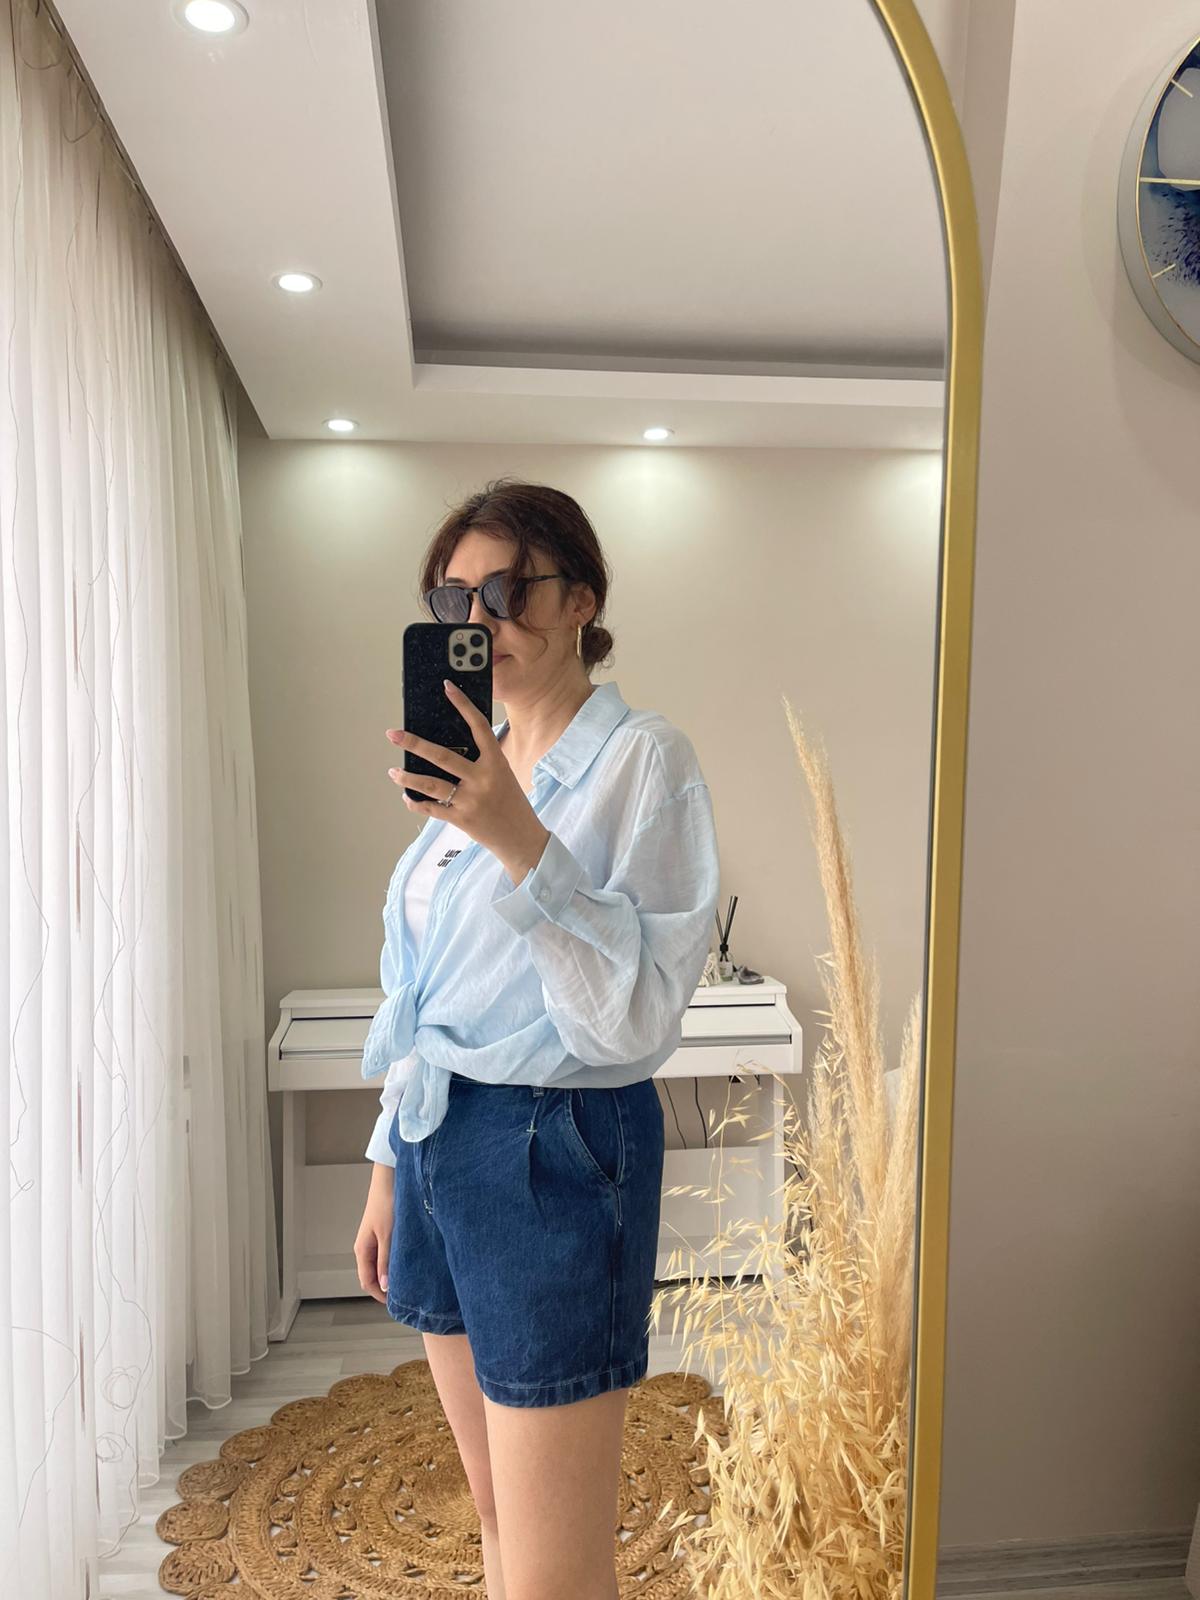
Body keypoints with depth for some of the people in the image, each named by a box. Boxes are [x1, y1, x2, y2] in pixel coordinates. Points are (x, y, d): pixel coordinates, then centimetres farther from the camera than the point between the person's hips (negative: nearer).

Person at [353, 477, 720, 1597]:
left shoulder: (643, 762, -12)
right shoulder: (475, 764, 10)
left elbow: (635, 1019, -20)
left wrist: (523, 844, -30)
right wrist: (391, 1165, 18)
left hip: (555, 1155, -7)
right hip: (439, 1142, 7)